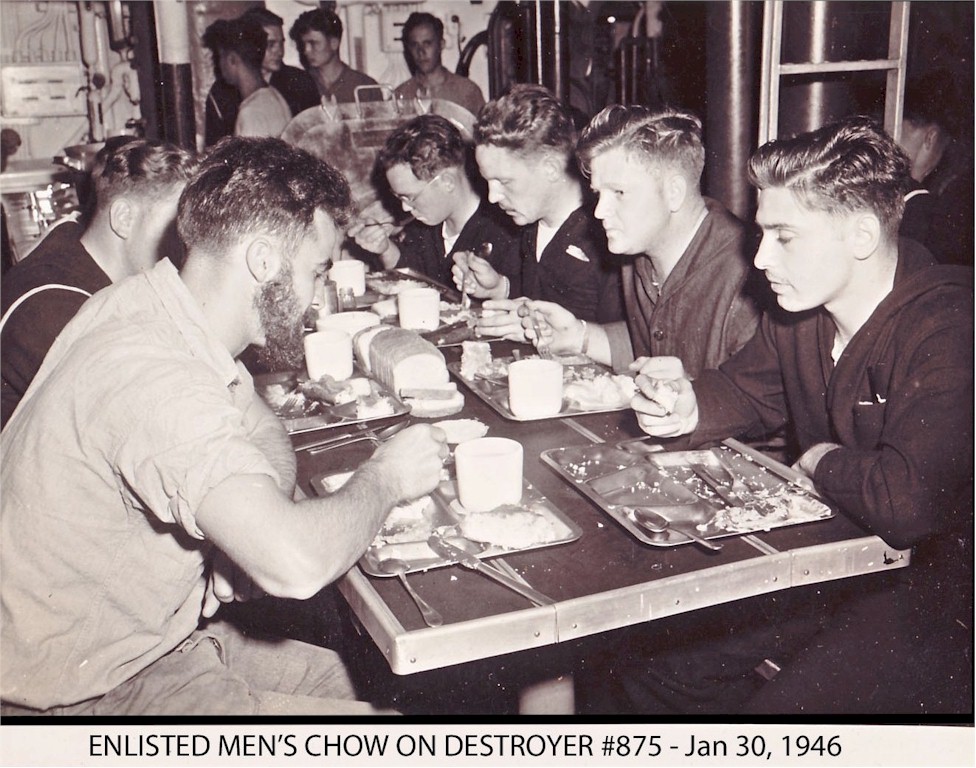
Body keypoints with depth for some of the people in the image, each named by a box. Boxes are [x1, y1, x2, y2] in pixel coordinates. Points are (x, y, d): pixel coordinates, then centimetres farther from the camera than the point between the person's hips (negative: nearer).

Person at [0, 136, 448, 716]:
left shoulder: (148, 312, 1)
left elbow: (278, 476, 10)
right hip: (97, 691, -9)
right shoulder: (152, 373, -30)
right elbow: (295, 564, -40)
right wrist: (383, 478, -23)